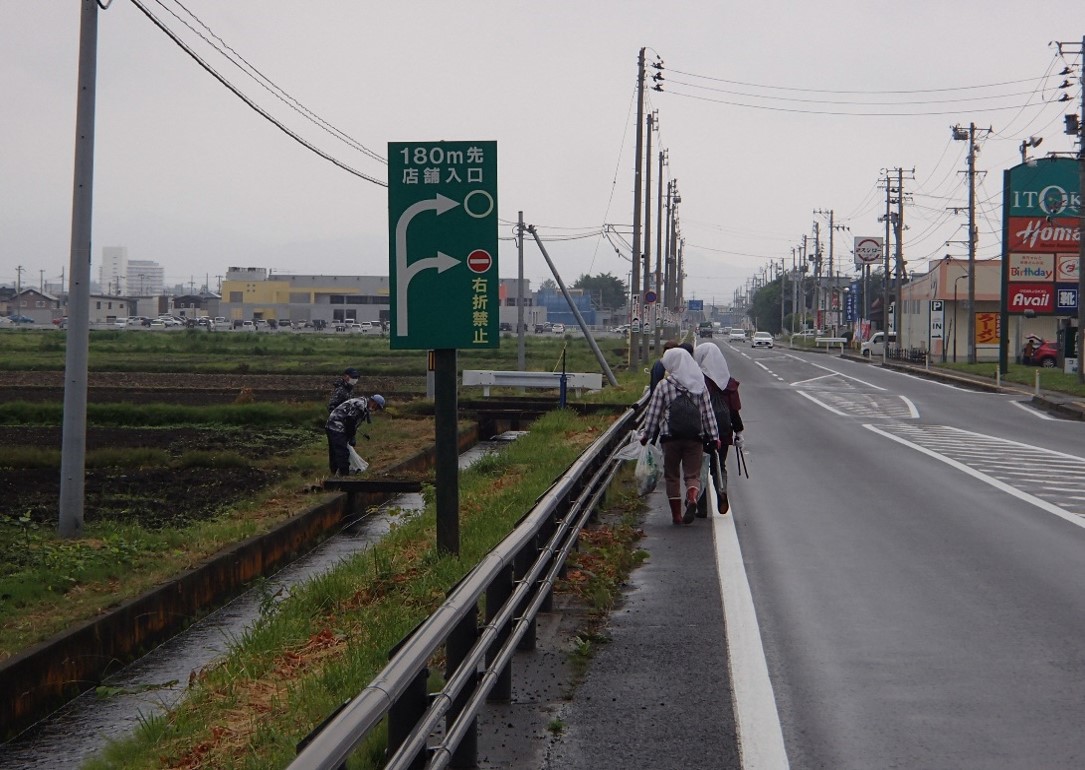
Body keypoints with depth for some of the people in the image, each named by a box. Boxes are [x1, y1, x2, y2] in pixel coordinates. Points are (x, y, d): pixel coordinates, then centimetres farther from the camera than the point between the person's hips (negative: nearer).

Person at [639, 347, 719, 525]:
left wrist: (645, 434, 9)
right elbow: (708, 412, 7)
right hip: (695, 437, 2)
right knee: (693, 474, 4)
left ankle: (676, 514, 9)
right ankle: (692, 498, -26)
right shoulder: (700, 385, 7)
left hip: (670, 437, -2)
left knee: (672, 475, 10)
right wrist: (714, 436, 12)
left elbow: (653, 412, 0)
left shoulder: (664, 385, -2)